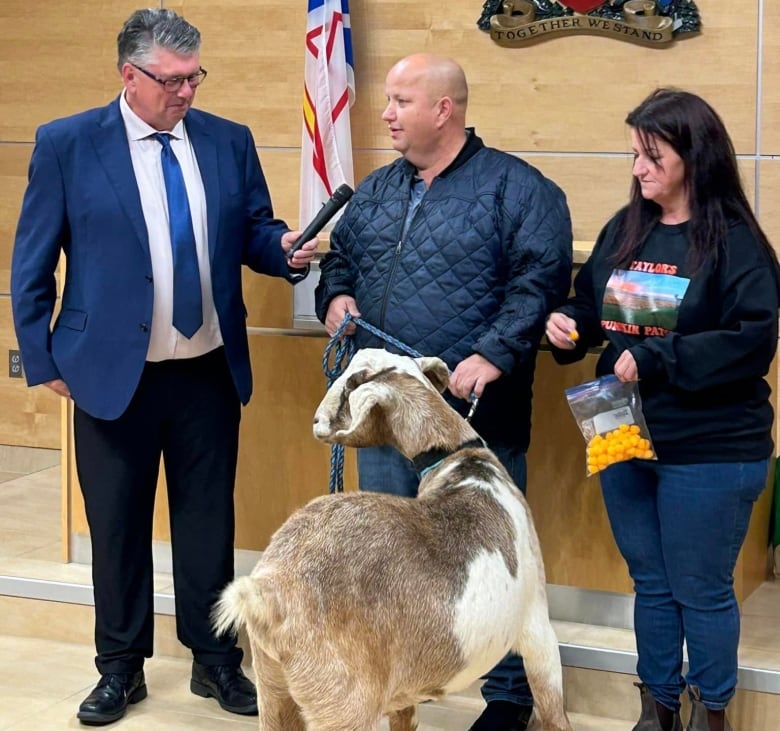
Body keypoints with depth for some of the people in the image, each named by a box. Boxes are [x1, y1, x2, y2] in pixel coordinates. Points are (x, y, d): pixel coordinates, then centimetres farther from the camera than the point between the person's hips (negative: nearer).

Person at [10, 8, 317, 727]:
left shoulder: (230, 142, 3)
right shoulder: (66, 144, -5)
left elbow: (254, 231, 12)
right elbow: (32, 265, -1)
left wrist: (284, 247, -11)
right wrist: (43, 361, -2)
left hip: (210, 372, 2)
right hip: (111, 372, -2)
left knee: (209, 519, 11)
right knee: (117, 525, 9)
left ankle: (215, 661, 26)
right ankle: (121, 668, 25)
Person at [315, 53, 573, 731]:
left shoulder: (516, 187, -6)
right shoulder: (376, 190, 15)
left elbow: (540, 279, -14)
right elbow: (340, 258, 25)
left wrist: (493, 354, -23)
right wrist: (335, 296, 3)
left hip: (475, 416, -6)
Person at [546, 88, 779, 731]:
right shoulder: (623, 231, 6)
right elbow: (589, 307, 16)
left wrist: (653, 357, -23)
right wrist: (568, 326, -7)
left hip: (709, 452, -6)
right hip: (624, 439, 6)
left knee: (701, 591, 6)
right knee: (651, 584, 17)